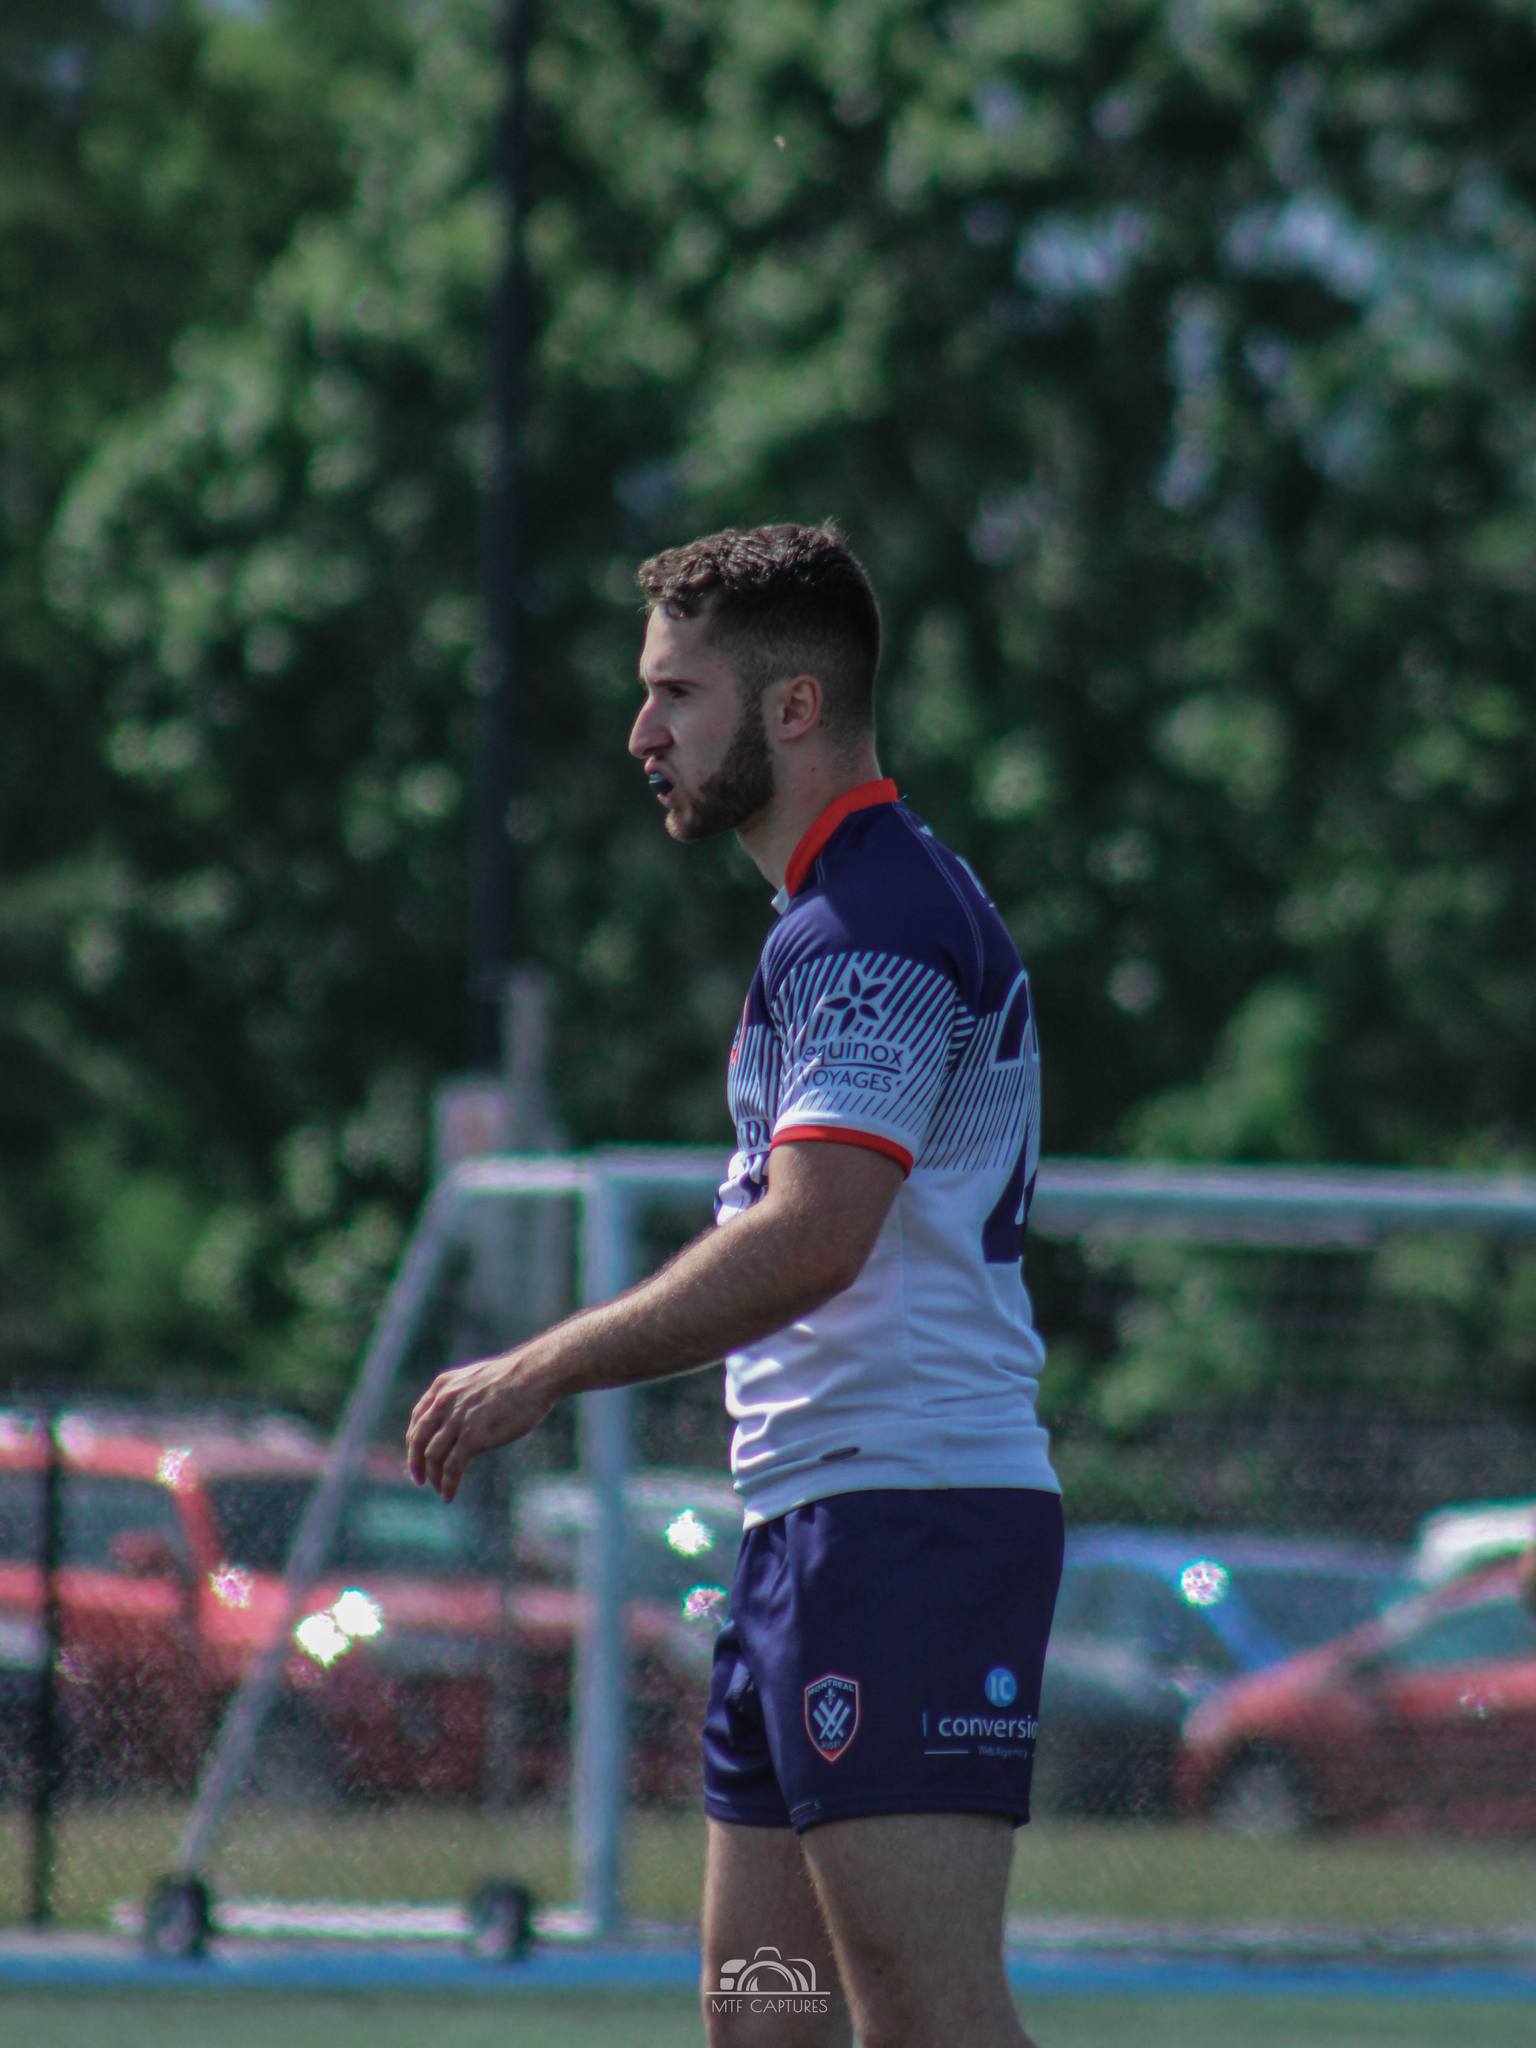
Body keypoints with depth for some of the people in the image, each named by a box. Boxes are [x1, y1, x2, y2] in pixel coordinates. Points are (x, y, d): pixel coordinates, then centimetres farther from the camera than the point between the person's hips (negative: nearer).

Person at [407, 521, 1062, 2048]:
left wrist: (542, 1375, -20)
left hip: (901, 1510, -11)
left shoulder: (876, 920, -13)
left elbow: (806, 1242, -24)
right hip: (813, 1523, 11)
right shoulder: (850, 916, 21)